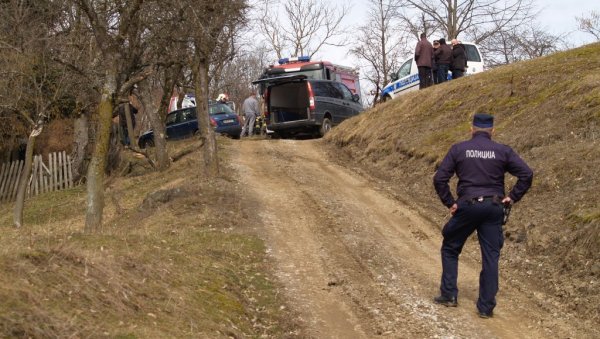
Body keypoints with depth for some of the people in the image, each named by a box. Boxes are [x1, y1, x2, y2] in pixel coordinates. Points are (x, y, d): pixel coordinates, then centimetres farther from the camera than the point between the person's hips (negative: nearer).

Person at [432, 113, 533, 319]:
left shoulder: (458, 149, 1)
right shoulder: (503, 151, 3)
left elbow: (439, 178, -5)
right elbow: (526, 174, -4)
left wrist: (449, 203, 2)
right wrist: (512, 197, 2)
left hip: (467, 207, -1)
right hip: (493, 208, 1)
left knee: (450, 249, 18)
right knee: (490, 257, 6)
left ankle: (449, 295, 16)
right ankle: (486, 307, 6)